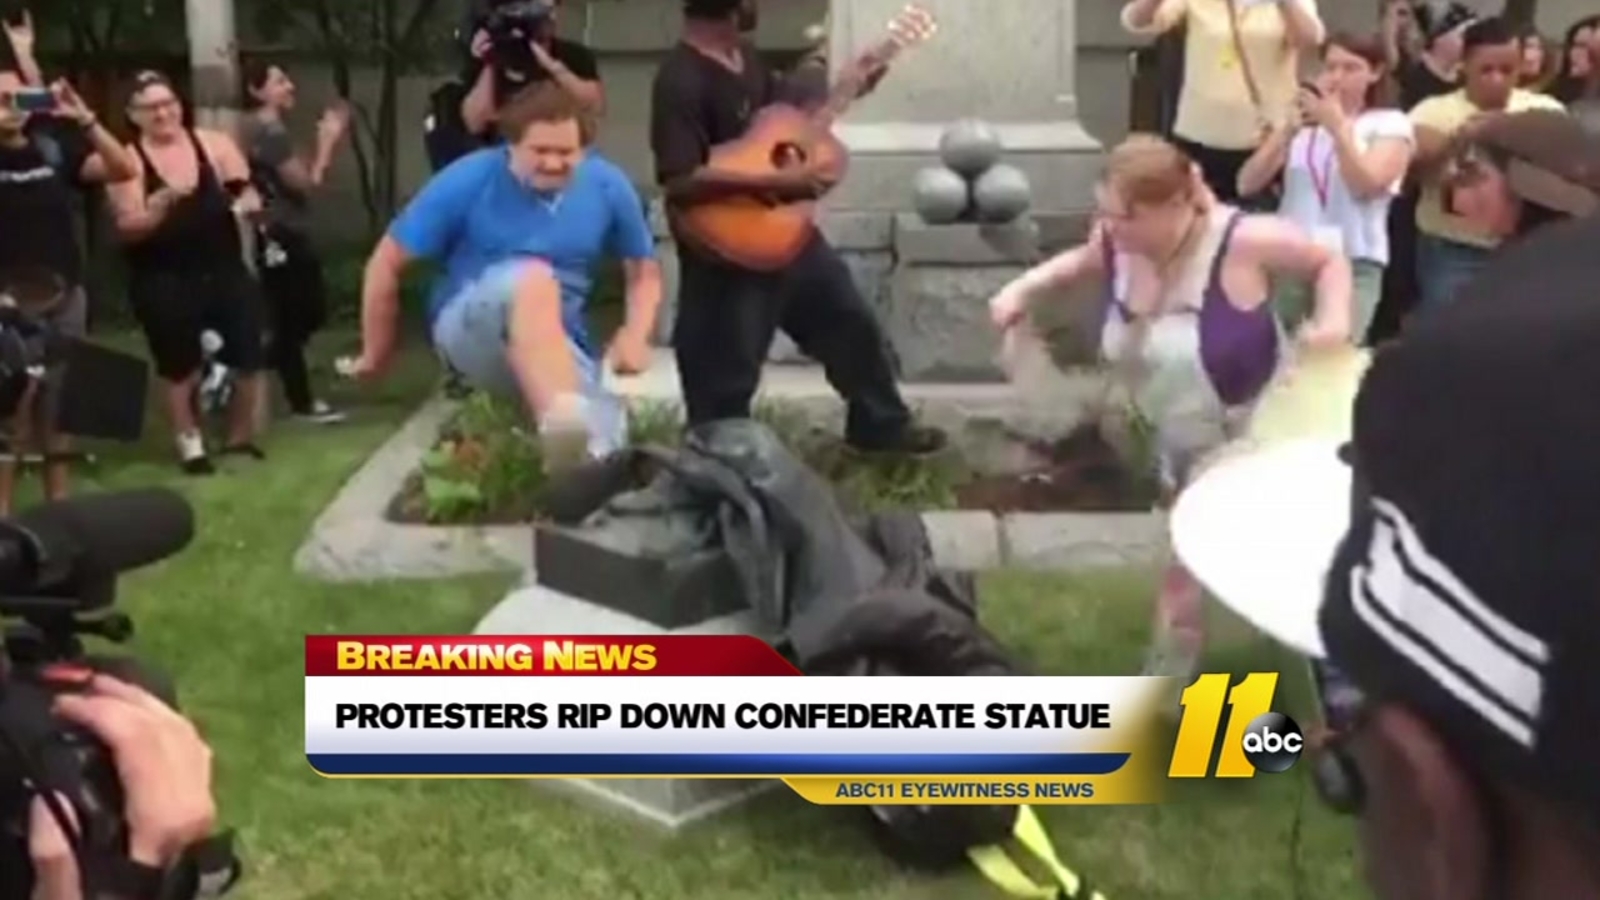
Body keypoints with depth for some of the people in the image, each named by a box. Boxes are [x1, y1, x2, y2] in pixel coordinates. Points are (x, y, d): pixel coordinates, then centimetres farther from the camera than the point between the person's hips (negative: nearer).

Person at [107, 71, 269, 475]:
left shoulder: (214, 144, 3)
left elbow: (248, 194, 4)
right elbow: (128, 228, -9)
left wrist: (247, 200, -20)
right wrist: (162, 203, -26)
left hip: (225, 271, 2)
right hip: (164, 282, -2)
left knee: (248, 356, 0)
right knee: (180, 367, 5)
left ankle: (240, 436, 22)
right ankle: (190, 443, 24)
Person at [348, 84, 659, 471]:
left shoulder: (607, 186, -2)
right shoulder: (469, 181, -10)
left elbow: (645, 271, 11)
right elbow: (386, 262, -2)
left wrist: (635, 336, -8)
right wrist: (377, 353, 5)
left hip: (563, 343, 4)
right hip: (469, 330, -4)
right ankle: (564, 429, -61)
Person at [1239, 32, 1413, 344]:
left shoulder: (1390, 124, 6)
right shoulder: (1302, 122, 14)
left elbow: (1366, 186, -11)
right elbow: (1247, 185, 4)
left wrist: (1338, 125, -14)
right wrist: (1287, 130, -6)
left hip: (1354, 263, -3)